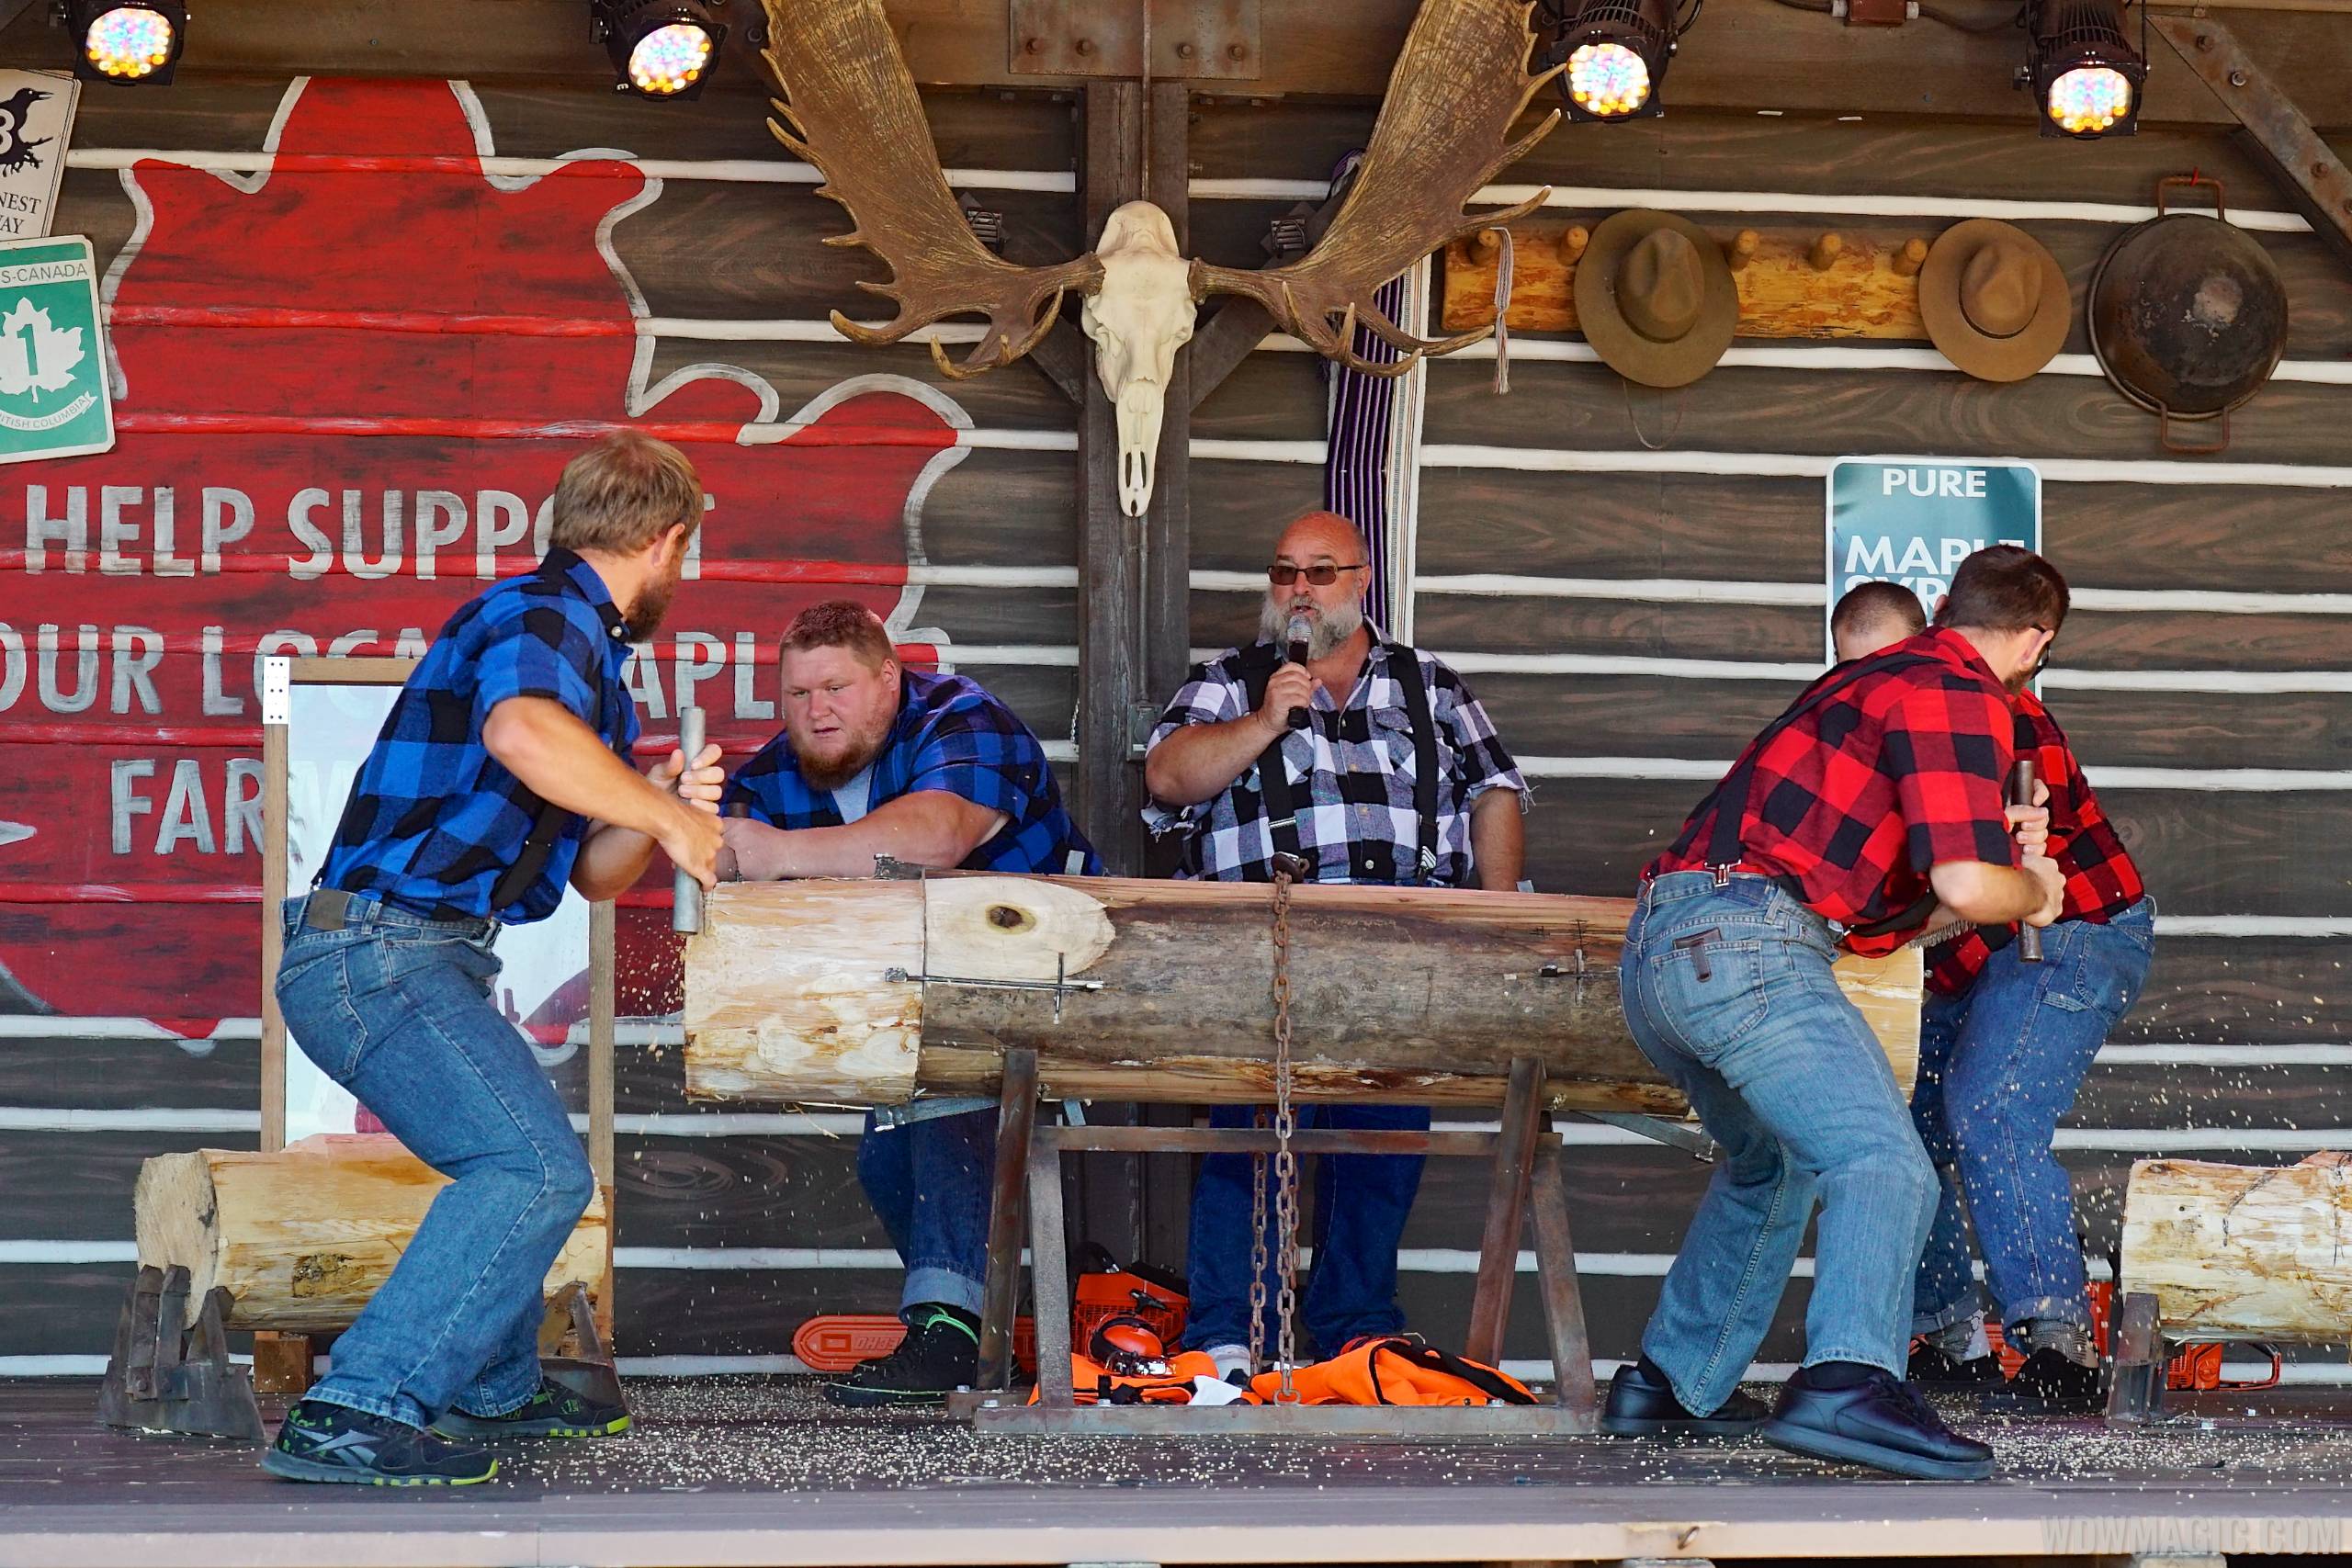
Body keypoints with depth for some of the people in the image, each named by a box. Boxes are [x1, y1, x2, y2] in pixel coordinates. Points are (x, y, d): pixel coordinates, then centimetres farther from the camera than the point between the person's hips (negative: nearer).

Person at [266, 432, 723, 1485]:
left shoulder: (595, 658, 22)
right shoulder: (547, 613, -11)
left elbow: (593, 874, 22)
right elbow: (520, 732, -36)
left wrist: (662, 806, 2)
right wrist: (668, 813, -24)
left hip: (425, 963, 11)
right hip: (380, 952, -11)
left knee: (522, 1164, 28)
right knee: (537, 1172, -21)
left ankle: (494, 1389, 42)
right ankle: (353, 1416, -25)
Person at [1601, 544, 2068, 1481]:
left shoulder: (1872, 679, 27)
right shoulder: (1960, 699, -2)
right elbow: (1965, 887, -14)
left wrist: (1996, 846, 26)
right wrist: (2032, 889, 6)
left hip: (1655, 949, 10)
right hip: (1745, 944, -10)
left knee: (1772, 1162, 31)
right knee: (1884, 1167, -20)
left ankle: (1670, 1383, 36)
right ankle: (1847, 1383, -43)